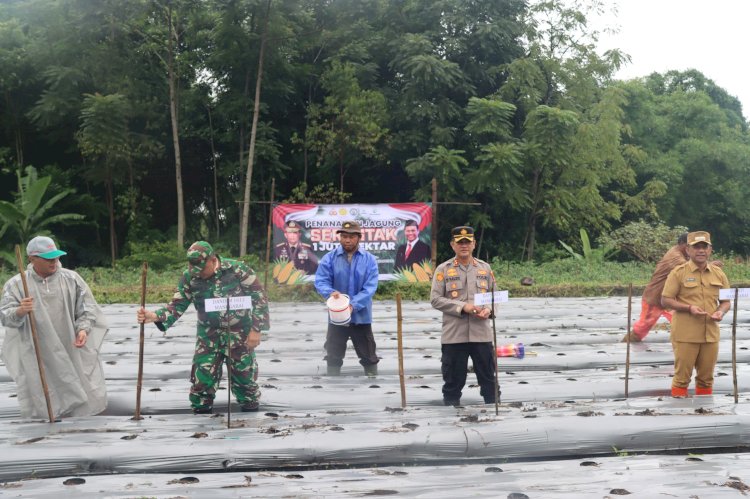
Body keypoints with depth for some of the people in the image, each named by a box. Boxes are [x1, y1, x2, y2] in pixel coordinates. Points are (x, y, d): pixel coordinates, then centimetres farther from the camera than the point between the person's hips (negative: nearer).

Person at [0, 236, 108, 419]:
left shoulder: (72, 279, 0)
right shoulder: (16, 284, -3)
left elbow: (87, 307, 5)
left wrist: (83, 329, -13)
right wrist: (19, 312, -32)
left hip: (73, 353, 1)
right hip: (37, 358, -1)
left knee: (88, 397, 6)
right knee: (39, 408, 6)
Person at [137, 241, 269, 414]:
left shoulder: (237, 269, -16)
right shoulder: (189, 277, -8)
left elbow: (259, 297, -10)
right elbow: (177, 305, -5)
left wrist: (256, 329, -13)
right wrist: (155, 316, -24)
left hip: (240, 334, -2)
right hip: (209, 336, 2)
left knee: (245, 377, 7)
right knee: (202, 378, -1)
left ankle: (251, 413, 29)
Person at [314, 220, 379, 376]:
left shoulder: (369, 260, -4)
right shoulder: (329, 258, -3)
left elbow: (370, 287, -12)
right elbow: (320, 281, -9)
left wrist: (353, 305, -25)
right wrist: (330, 292, -32)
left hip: (361, 316, 0)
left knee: (368, 355, 11)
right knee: (333, 356, 10)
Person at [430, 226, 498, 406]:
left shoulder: (485, 268, 10)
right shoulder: (443, 269, 0)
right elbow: (435, 299, -5)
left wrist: (488, 310, -7)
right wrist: (463, 307, -15)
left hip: (481, 333, 2)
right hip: (453, 335, -2)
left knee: (488, 376, 9)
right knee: (453, 378, 5)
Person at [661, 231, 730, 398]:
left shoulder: (718, 273, 9)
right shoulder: (678, 272, -4)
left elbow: (726, 301, 16)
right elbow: (665, 301, -5)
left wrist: (721, 312, -6)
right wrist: (689, 307, -18)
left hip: (711, 334, 4)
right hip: (685, 335, -4)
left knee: (706, 378, 12)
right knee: (682, 376, 0)